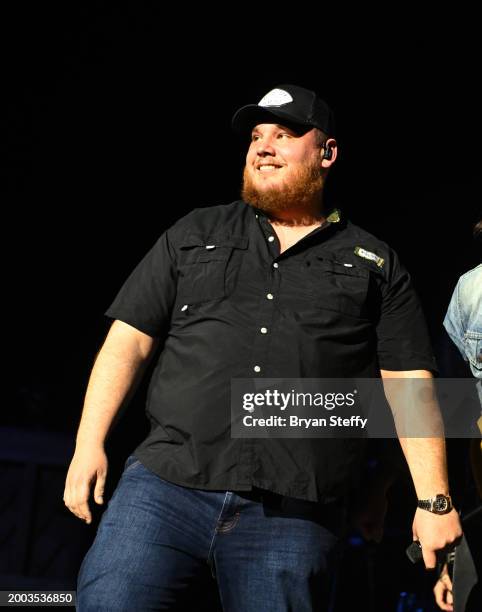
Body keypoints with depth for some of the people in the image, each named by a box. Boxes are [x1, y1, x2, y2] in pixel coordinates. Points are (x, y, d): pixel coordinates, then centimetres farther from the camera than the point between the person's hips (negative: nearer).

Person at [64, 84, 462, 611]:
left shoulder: (375, 265, 13)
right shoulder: (195, 234, 16)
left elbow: (409, 385, 8)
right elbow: (129, 340, 12)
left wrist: (434, 500, -1)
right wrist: (89, 444, 2)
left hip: (292, 520, 0)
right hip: (164, 489, 1)